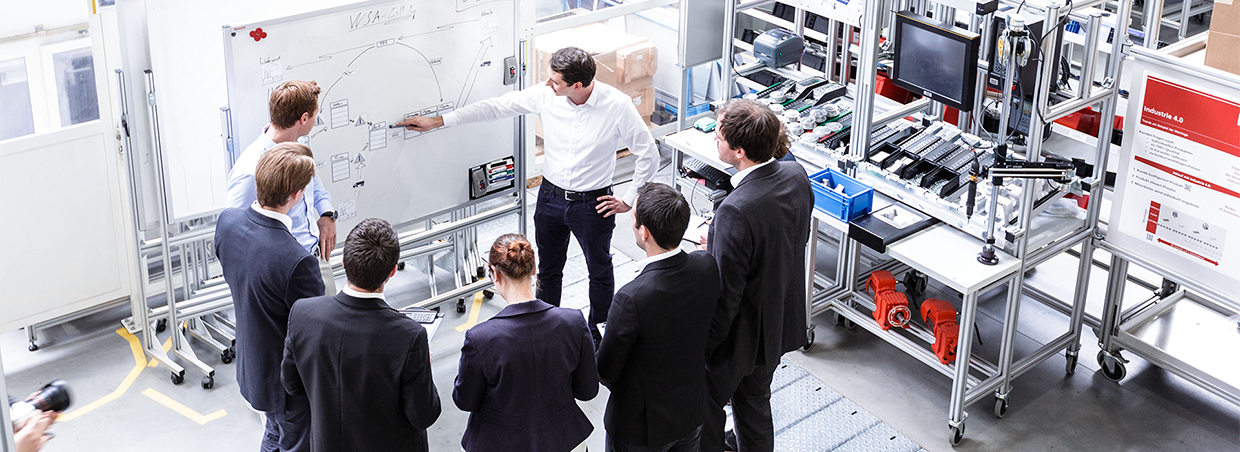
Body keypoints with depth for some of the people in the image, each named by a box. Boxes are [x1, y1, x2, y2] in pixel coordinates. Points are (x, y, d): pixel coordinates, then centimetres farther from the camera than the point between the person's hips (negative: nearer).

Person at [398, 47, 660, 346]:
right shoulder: (545, 95, -14)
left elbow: (649, 155, -11)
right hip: (551, 197, 3)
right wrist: (437, 122, -4)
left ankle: (598, 331, 40)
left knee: (600, 271, 16)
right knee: (548, 269, 19)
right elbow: (496, 107, -5)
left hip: (593, 204, -3)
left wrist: (629, 200, -8)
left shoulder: (617, 105, -22)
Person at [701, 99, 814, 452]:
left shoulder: (736, 211, -36)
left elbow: (726, 295, -28)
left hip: (739, 336, -7)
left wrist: (701, 347, -13)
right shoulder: (796, 176, -12)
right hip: (780, 323, 7)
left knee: (707, 405, 19)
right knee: (755, 402, 27)